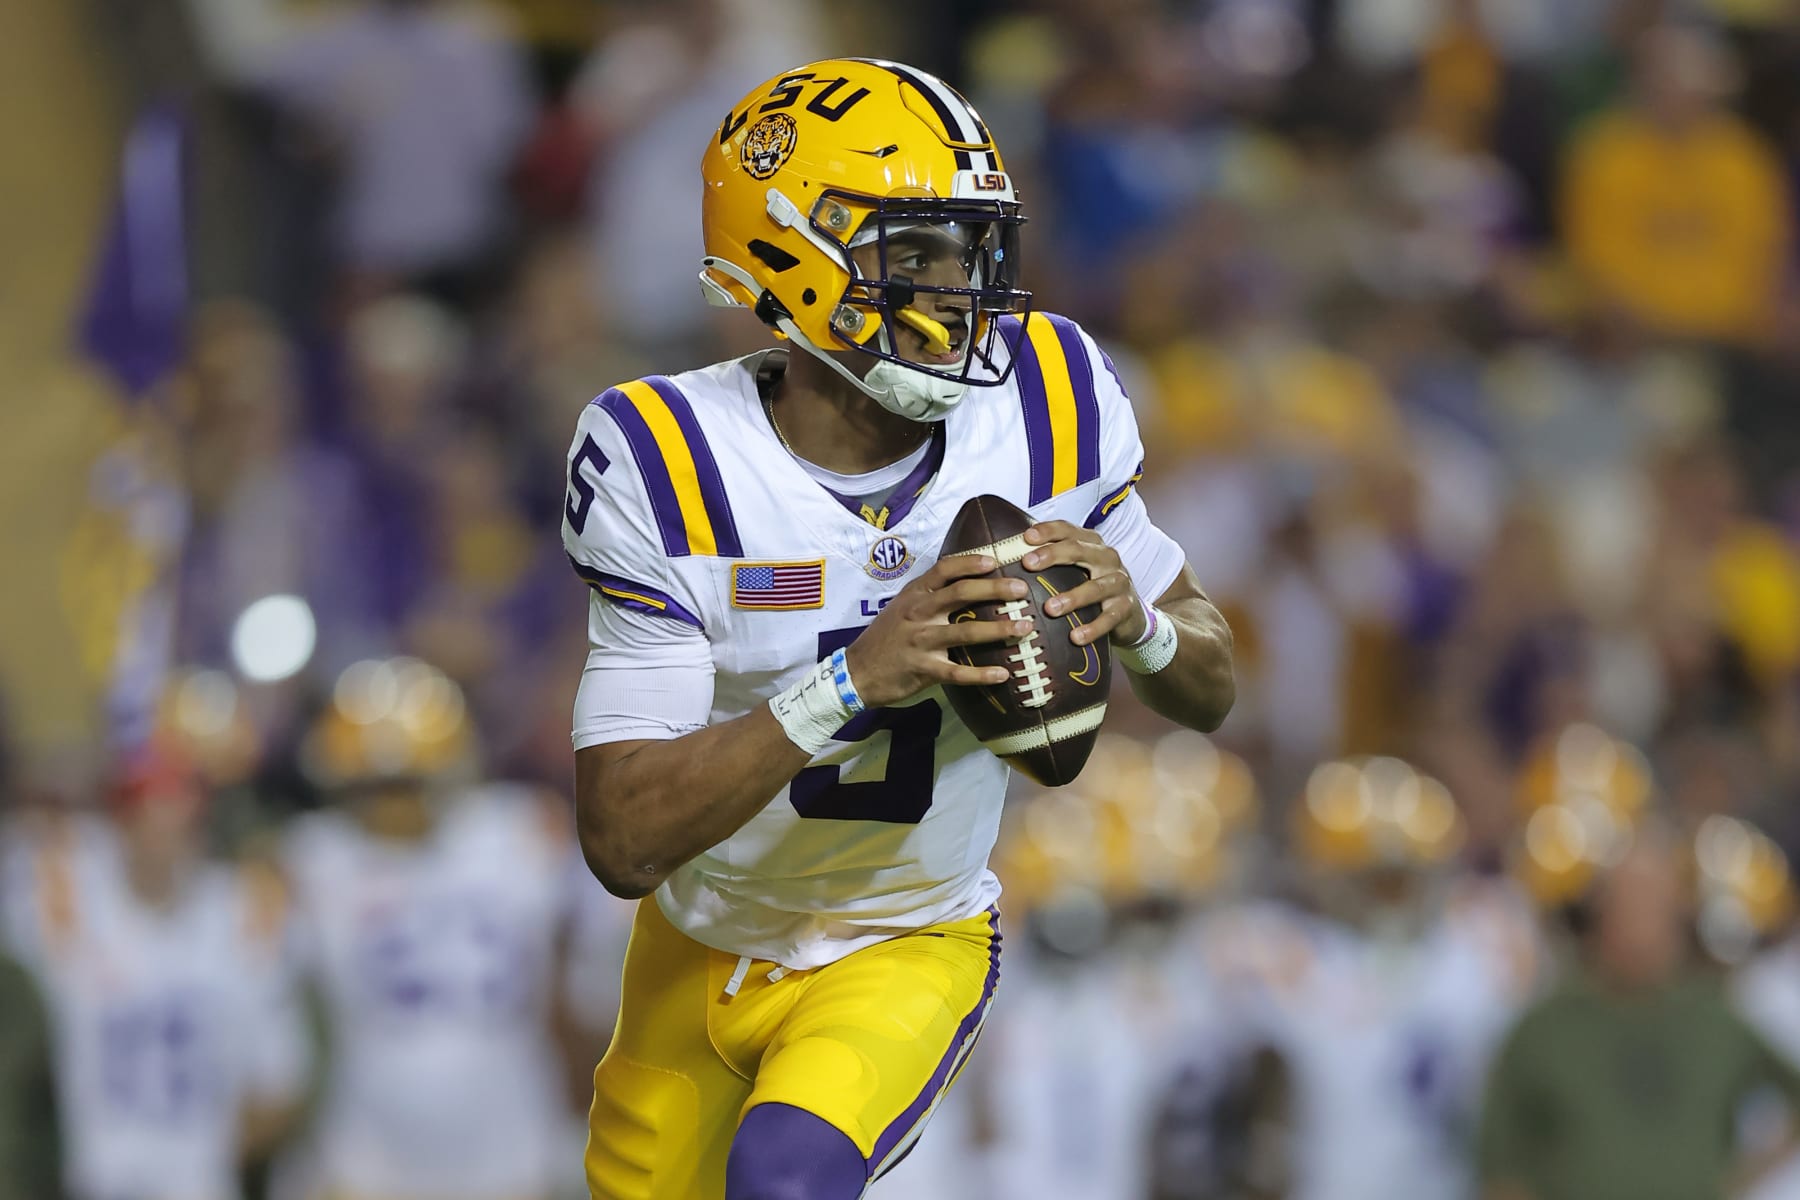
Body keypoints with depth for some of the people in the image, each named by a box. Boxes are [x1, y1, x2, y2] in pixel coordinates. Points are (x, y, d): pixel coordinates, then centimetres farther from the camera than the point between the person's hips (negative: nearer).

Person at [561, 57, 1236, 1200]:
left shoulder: (1042, 406, -14)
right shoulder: (670, 466, -23)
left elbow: (1210, 693, -2)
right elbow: (624, 839, -28)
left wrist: (1137, 620, -26)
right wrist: (854, 682, -40)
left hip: (907, 955, -1)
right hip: (701, 957, 1)